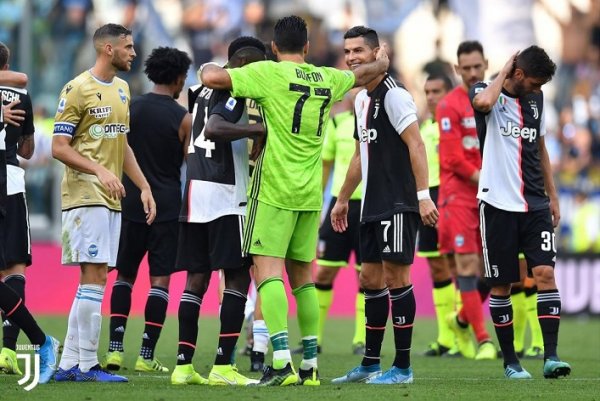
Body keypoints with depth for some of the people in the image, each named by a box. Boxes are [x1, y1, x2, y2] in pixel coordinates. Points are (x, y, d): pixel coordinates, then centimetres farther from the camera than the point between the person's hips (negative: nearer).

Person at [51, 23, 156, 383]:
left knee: (92, 282, 8)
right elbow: (59, 147, -11)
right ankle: (87, 366, -7)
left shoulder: (122, 89, 16)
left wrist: (144, 186, 17)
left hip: (112, 199, 8)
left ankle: (69, 365, 11)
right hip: (86, 196, -8)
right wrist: (100, 171, -22)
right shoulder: (78, 89, -9)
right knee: (94, 280, -10)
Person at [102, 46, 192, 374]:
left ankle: (114, 347, 2)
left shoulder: (129, 109, 2)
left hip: (130, 203, 3)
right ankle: (146, 355, -5)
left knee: (124, 275, 12)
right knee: (160, 279, 0)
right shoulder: (183, 118, -4)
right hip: (167, 207, -3)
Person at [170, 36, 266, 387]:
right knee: (237, 276, -4)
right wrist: (257, 128, -28)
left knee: (197, 278, 9)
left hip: (194, 188, 9)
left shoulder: (206, 89, 20)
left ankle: (183, 365, 6)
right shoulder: (235, 90, -8)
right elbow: (214, 128, -24)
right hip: (225, 192, -9)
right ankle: (223, 366, -9)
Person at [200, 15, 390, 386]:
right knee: (302, 274, 14)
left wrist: (209, 67, 11)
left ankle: (282, 360, -23)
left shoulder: (268, 73, -7)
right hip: (310, 192, 6)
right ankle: (310, 365, 15)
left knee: (268, 269, -10)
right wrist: (382, 63, 54)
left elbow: (212, 78, -13)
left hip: (274, 189, -6)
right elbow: (361, 75, 32)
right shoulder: (327, 79, 11)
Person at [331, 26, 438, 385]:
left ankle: (403, 367, -5)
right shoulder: (362, 99, 17)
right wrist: (343, 200, 29)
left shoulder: (393, 95, -11)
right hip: (373, 206, 9)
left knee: (395, 276, -8)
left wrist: (423, 194, -26)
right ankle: (371, 364, 17)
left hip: (398, 204, -9)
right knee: (371, 279, 11)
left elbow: (416, 144, -18)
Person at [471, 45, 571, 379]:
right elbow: (484, 102, -31)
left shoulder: (536, 99, 13)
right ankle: (510, 361, 12)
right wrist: (504, 72, -14)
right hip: (498, 204, -4)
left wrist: (553, 197, 19)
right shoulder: (486, 92, -4)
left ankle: (551, 355, -14)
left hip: (535, 204, 4)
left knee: (545, 273, -11)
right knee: (501, 285, 2)